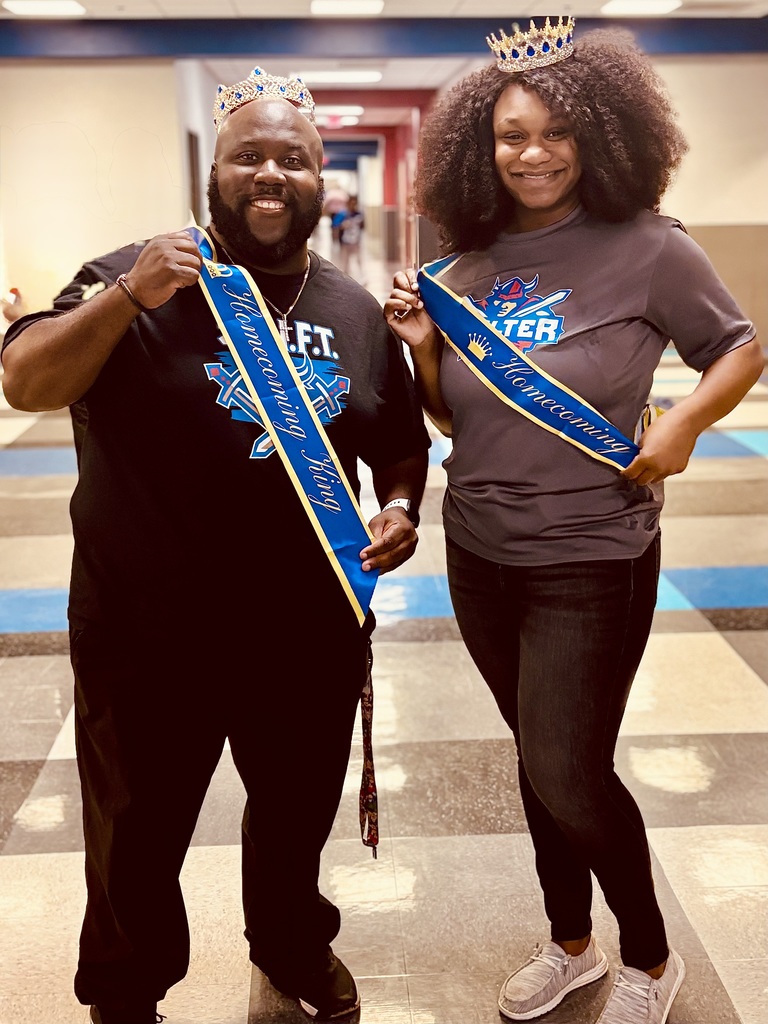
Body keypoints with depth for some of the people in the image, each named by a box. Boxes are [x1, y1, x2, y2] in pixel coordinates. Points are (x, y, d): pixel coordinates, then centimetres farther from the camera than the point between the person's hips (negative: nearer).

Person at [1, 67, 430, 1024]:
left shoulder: (356, 311, 5)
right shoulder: (142, 280, -7)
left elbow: (401, 442, 14)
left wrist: (400, 506, -6)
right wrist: (126, 299, -27)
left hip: (313, 635, 4)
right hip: (149, 640, -3)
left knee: (298, 817, 25)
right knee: (137, 838, 17)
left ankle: (294, 945, 55)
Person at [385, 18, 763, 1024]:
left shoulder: (645, 248, -10)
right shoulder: (466, 266, 3)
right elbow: (452, 418, 10)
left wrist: (686, 420, -17)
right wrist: (422, 344, -7)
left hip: (591, 559, -5)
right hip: (479, 552, 5)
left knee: (568, 775, 1)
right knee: (539, 753, 18)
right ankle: (571, 942, 41)